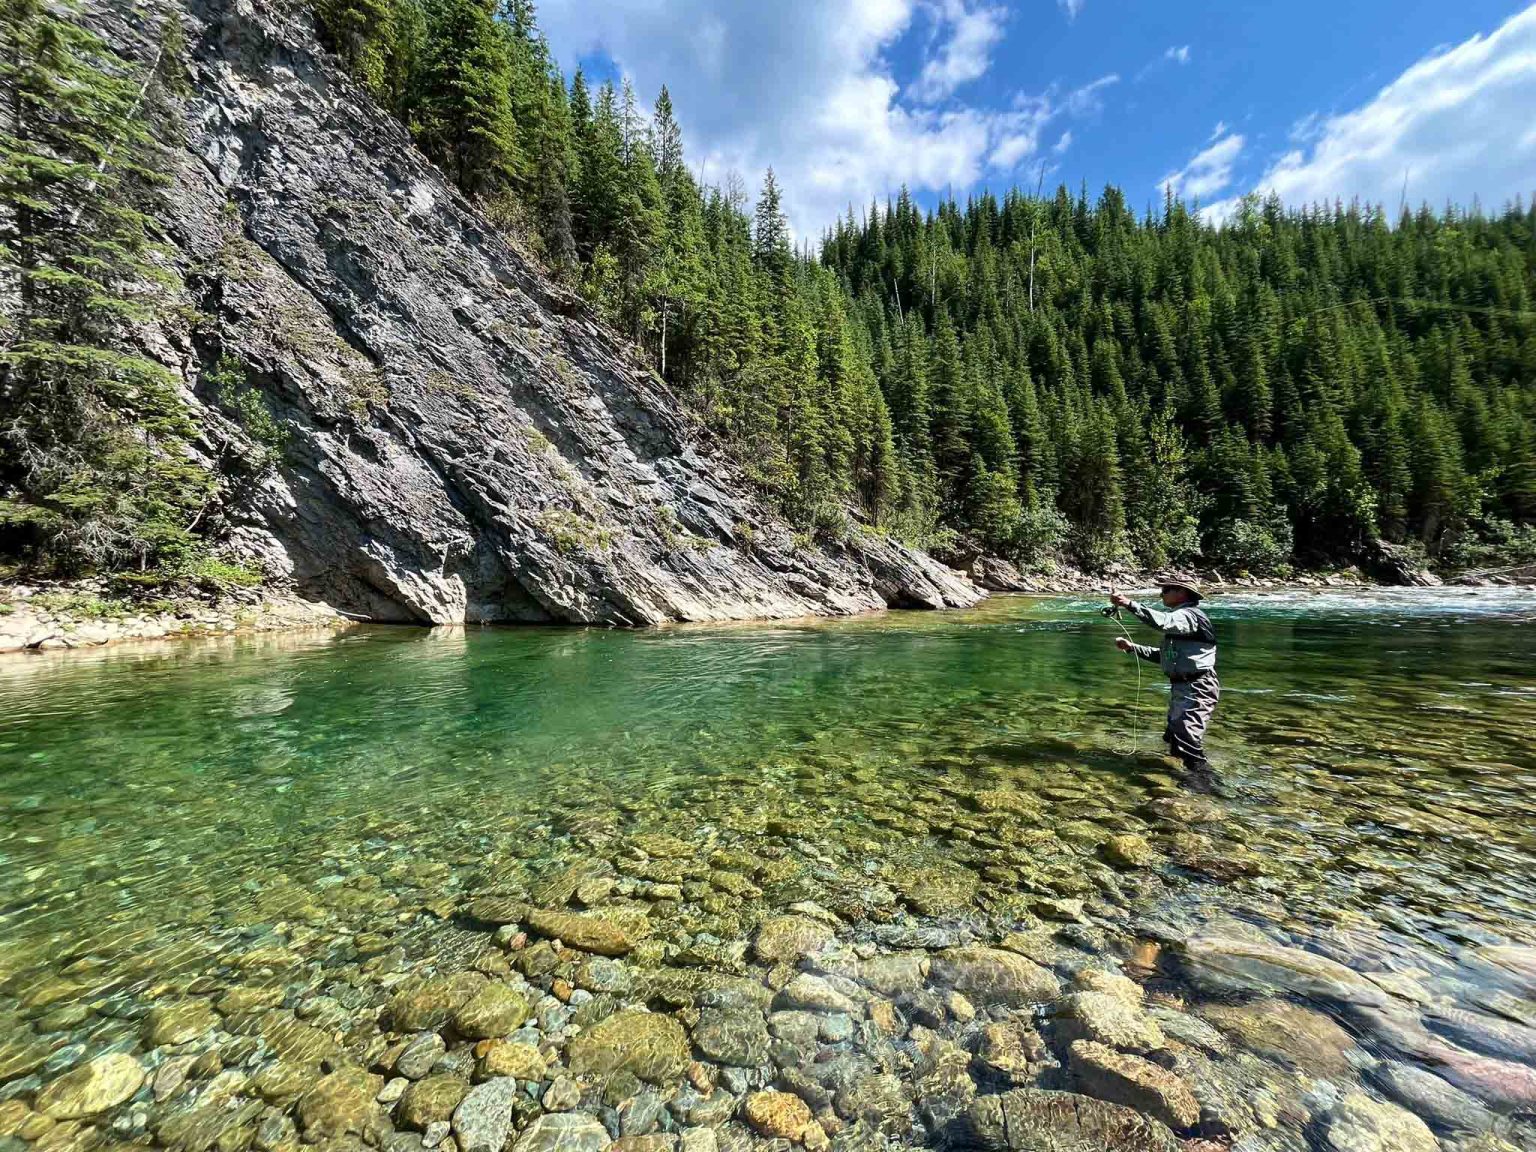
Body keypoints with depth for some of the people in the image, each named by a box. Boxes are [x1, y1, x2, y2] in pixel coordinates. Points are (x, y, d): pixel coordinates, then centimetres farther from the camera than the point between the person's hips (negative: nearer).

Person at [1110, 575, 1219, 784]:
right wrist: (1132, 647, 12)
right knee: (1174, 739, 19)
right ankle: (1194, 776, 33)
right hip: (1182, 687, 11)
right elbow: (1164, 656, 21)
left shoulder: (1190, 615, -13)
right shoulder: (1179, 617, 19)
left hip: (1196, 689, -11)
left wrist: (1129, 604, -40)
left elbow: (1162, 622, -37)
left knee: (1187, 743, -13)